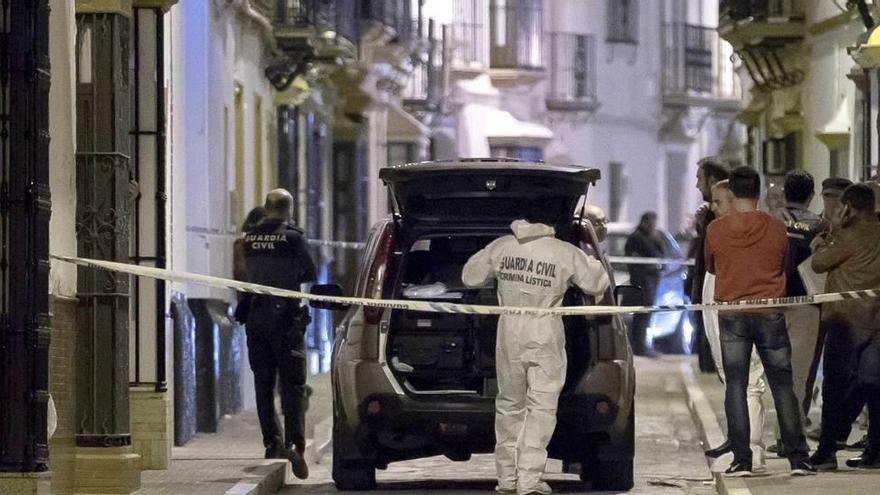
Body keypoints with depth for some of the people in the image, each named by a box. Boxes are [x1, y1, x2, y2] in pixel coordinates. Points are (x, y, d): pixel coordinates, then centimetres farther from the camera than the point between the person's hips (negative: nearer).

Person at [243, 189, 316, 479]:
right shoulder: (292, 237, -10)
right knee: (292, 384, -3)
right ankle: (294, 443, -16)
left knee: (263, 384, 12)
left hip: (256, 317, 4)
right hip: (285, 317, -4)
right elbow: (310, 273, -1)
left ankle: (272, 443, 11)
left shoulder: (249, 239, 3)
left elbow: (248, 274, 11)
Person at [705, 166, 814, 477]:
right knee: (783, 387, 5)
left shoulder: (715, 230, -4)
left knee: (735, 388, 2)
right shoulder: (776, 229, -3)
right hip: (770, 316, 0)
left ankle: (741, 460, -3)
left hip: (731, 315, 0)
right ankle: (798, 459, 1)